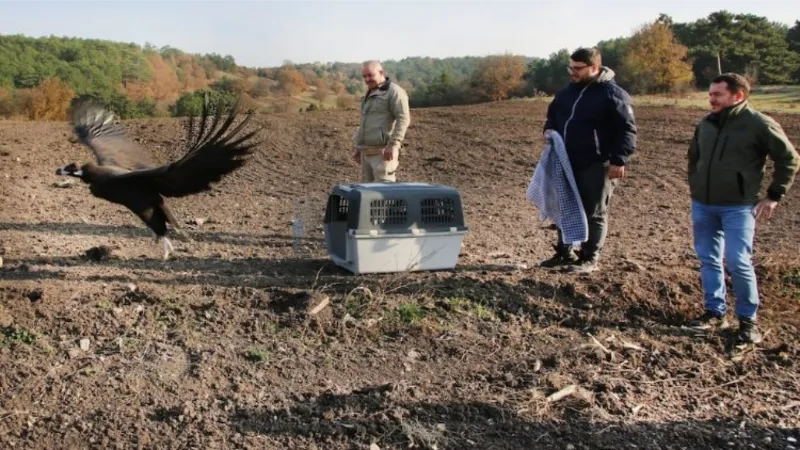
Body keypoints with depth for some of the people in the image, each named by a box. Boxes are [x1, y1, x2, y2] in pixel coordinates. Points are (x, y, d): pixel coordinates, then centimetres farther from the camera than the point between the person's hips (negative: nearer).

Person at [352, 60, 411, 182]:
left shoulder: (394, 91, -7)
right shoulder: (369, 95, 22)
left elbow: (403, 118, -17)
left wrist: (393, 144, -23)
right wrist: (357, 147, 23)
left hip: (383, 152, -9)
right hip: (366, 152, 9)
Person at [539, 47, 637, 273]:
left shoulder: (612, 94, -12)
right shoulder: (568, 91, 11)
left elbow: (627, 129, -13)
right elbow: (553, 114, 25)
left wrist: (618, 160, -18)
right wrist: (549, 129, 3)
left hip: (597, 166, -7)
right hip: (568, 163, 7)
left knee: (593, 213, 2)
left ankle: (589, 259, 12)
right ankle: (564, 252, 28)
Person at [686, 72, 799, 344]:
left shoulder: (760, 124, -10)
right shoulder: (706, 124, 7)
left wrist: (774, 196, -5)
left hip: (738, 207, -6)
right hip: (702, 205, 6)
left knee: (738, 262, -8)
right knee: (708, 260, 10)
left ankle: (748, 319, 7)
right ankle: (714, 312, 21)